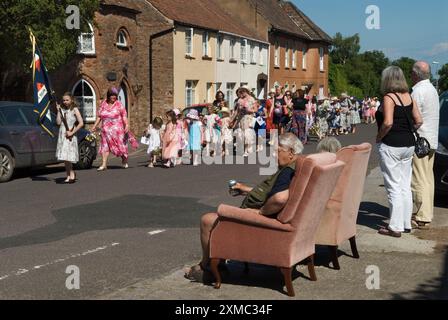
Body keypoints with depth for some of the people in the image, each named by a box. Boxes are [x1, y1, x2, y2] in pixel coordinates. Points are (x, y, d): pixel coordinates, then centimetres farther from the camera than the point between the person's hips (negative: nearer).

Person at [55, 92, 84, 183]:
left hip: (70, 136, -5)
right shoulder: (62, 110, 11)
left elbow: (81, 123, -11)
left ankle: (71, 174, -1)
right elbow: (58, 122, 2)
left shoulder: (74, 109, -3)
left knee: (68, 157, -11)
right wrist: (58, 111, -2)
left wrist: (72, 132, -13)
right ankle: (69, 175, 10)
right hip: (62, 135, 5)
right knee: (64, 157, 5)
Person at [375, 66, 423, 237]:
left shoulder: (389, 98, -13)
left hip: (391, 145, -7)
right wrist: (406, 133, 13)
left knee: (394, 187, -2)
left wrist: (379, 137, -9)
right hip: (408, 145, 7)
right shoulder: (409, 97, 8)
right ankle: (406, 223, 21)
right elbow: (418, 121, 7)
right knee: (405, 186, 14)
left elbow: (387, 123, -23)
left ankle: (395, 227, 2)